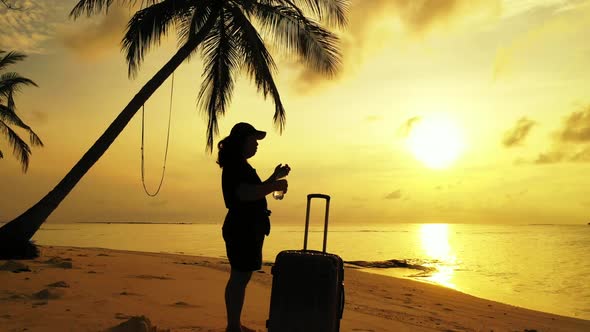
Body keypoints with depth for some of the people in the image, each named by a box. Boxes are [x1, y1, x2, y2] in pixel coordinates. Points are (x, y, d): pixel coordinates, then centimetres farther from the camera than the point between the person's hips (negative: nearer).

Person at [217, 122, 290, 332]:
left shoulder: (239, 165, 20)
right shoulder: (235, 164, -13)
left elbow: (255, 191, 28)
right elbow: (245, 194, -26)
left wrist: (275, 177, 22)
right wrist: (274, 186, -17)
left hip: (246, 228, 10)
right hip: (243, 229, -10)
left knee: (241, 277, 14)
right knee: (240, 278, -5)